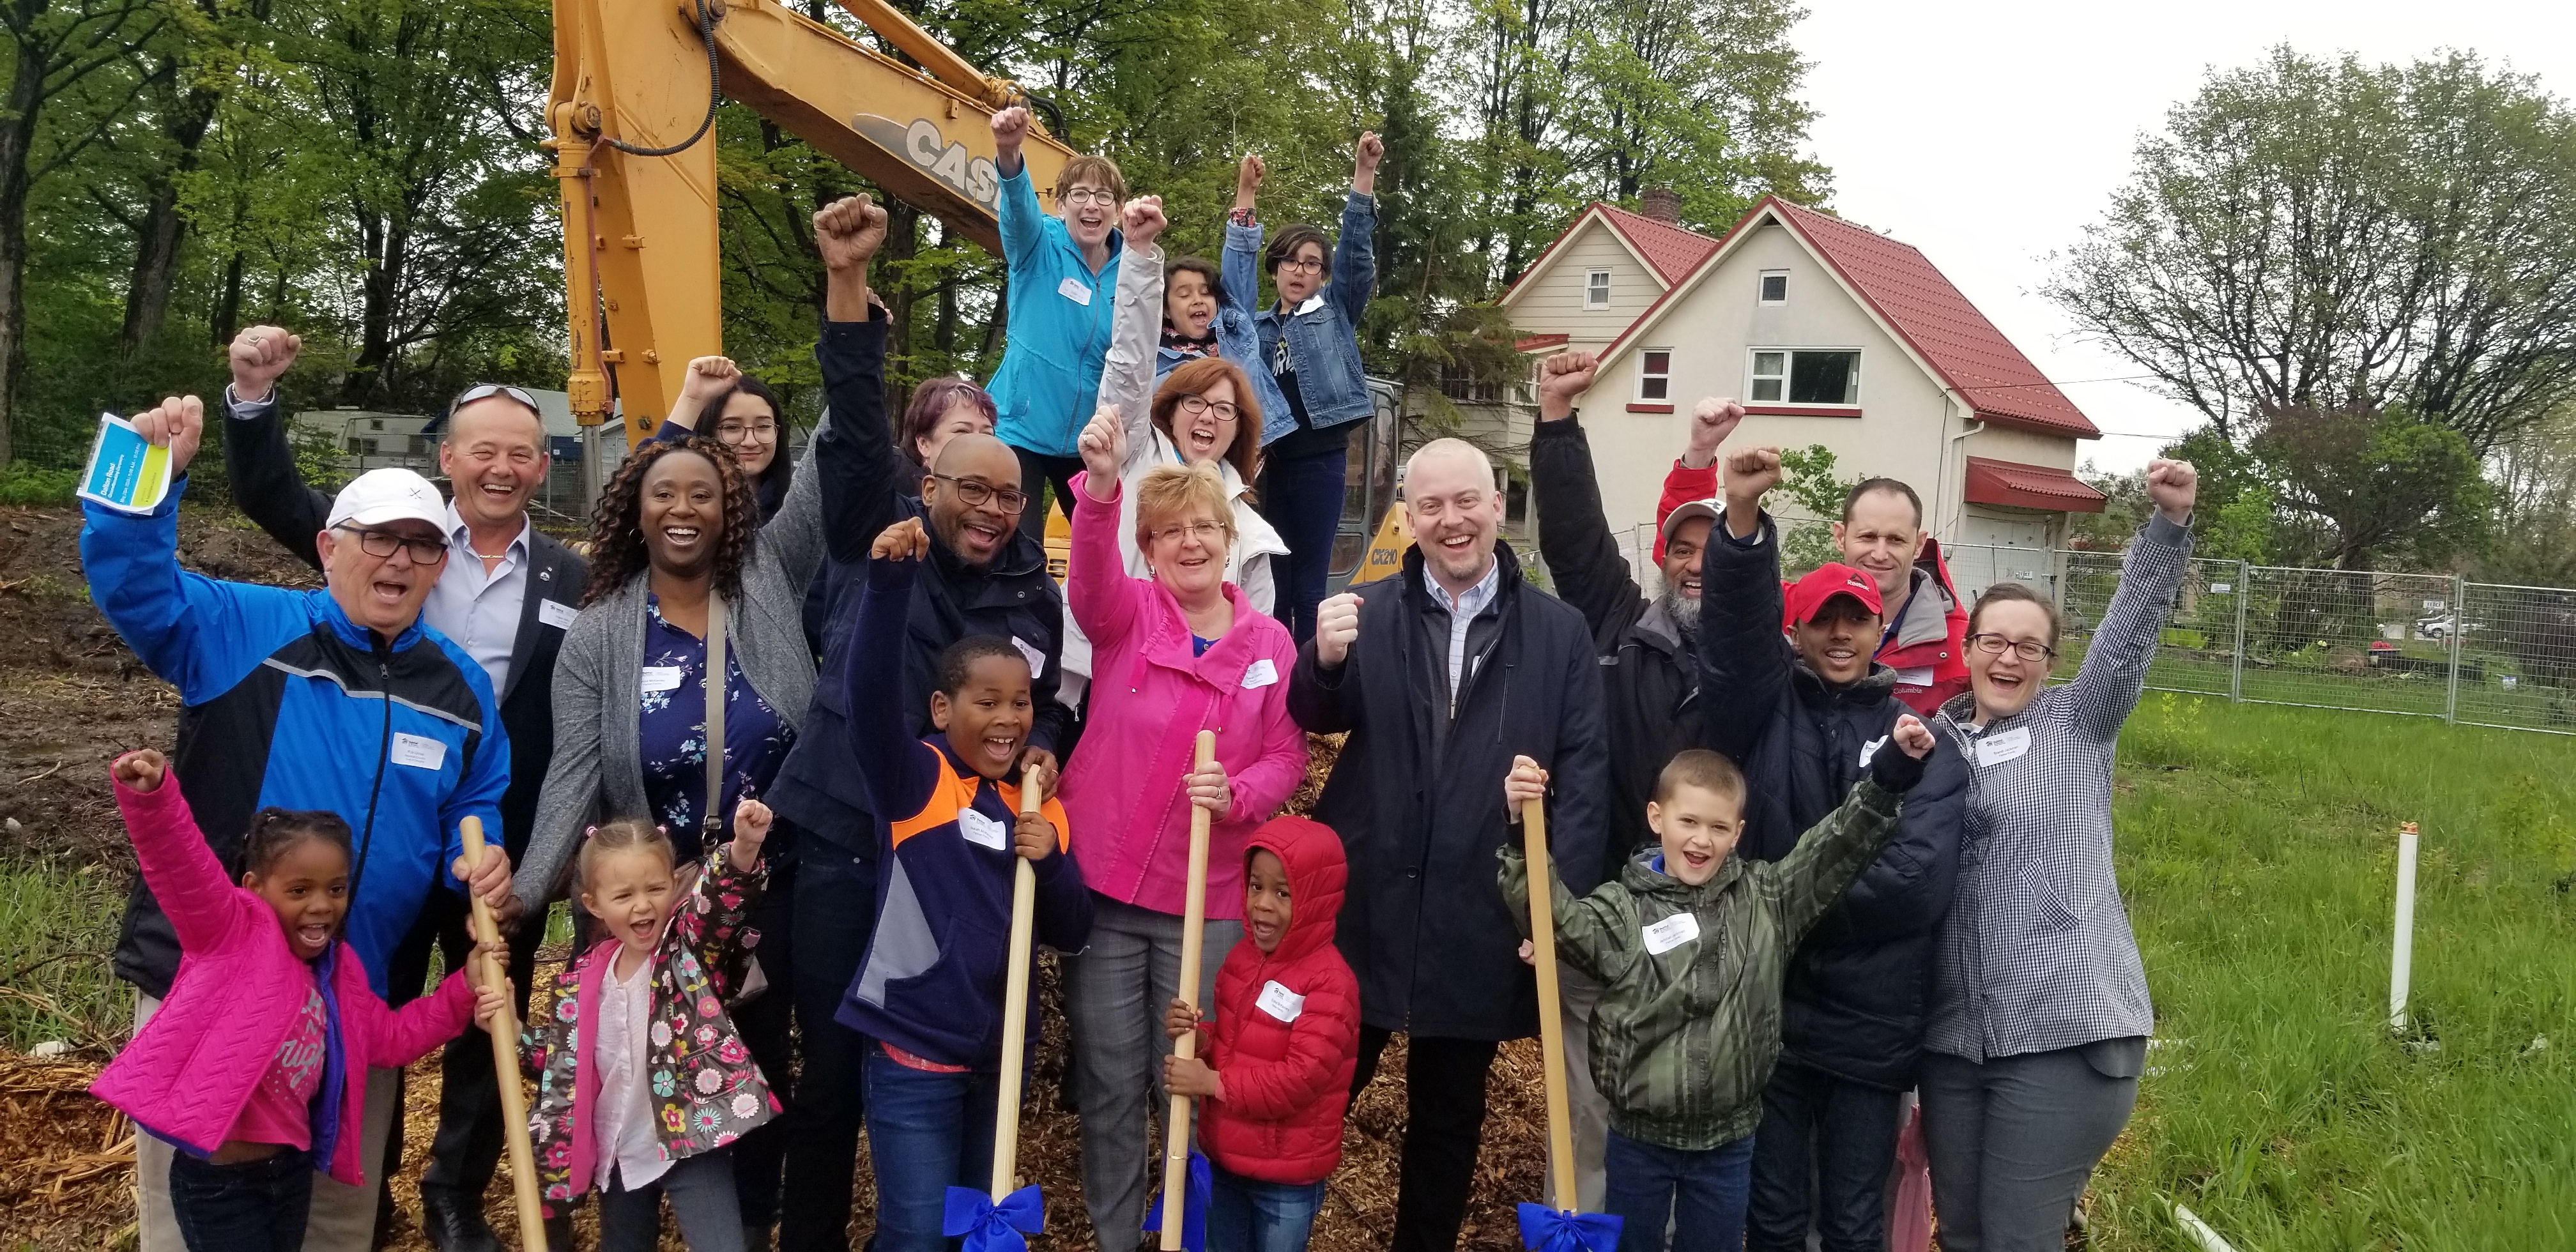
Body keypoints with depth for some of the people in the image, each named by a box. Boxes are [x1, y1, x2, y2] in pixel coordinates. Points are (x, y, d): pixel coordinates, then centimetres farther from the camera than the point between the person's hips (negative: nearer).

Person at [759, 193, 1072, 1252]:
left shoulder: (1035, 593, 8)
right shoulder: (875, 538, 0)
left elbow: (1043, 705, 17)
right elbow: (855, 425, -13)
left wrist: (1041, 752, -6)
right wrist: (847, 283, -24)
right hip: (846, 844, -2)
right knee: (833, 1059, 5)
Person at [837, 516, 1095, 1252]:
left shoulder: (1040, 808, 5)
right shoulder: (914, 780, -9)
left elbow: (1071, 936, 5)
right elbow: (870, 695, -28)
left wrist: (1050, 860, -14)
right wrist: (890, 580, -41)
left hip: (1000, 1050, 6)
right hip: (914, 1050, -5)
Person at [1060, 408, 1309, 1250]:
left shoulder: (1269, 641, 2)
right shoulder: (1125, 613, -2)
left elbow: (1288, 757, 5)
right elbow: (1089, 577, -25)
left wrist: (1237, 795, -17)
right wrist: (1102, 486, -45)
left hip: (1207, 897, 1)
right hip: (1102, 882, -1)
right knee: (1109, 1082, 9)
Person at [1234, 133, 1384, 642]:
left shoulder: (1337, 313, 10)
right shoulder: (1256, 325, 15)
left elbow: (1357, 249, 0)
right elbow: (1236, 273, 5)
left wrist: (1364, 174, -11)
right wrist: (1244, 200, -3)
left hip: (1320, 457, -2)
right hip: (1268, 458, 2)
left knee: (1309, 582, -1)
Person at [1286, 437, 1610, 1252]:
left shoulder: (1558, 631, 2)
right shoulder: (1368, 613, 2)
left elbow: (1585, 770, -2)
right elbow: (1315, 718, -10)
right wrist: (1325, 661, -32)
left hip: (1482, 922, 0)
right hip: (1365, 910, 0)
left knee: (1450, 1119, 17)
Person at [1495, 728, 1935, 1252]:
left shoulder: (1765, 900, -1)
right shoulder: (1623, 908, -8)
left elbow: (1838, 845, -2)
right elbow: (1552, 916, -20)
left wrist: (1892, 773, -13)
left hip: (1729, 1140, 2)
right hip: (1639, 1136, -2)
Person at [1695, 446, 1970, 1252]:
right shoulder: (1765, 712, 2)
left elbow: (1919, 882, -13)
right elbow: (1735, 628, -19)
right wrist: (1743, 520, -34)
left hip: (1872, 1025, 0)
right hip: (1767, 1010, 0)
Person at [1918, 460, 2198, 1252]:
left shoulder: (2079, 724, 5)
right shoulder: (1936, 740, 12)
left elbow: (2134, 624, -8)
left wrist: (2171, 522, -20)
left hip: (2068, 1035, -4)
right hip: (1953, 1035, 4)